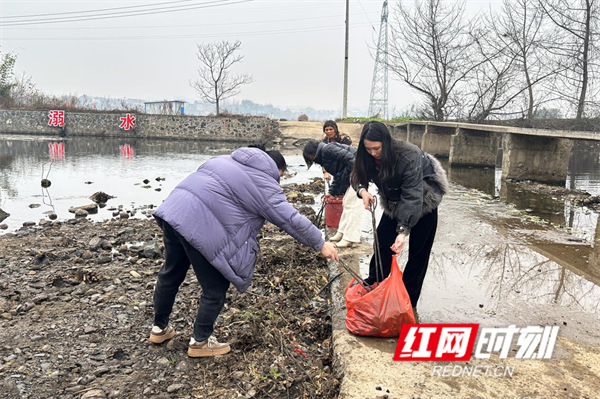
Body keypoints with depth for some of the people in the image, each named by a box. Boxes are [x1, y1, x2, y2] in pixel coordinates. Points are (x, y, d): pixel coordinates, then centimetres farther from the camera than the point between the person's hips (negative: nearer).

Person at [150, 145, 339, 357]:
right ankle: (200, 341, 26)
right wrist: (320, 244, 7)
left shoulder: (228, 160, 23)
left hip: (174, 209, 9)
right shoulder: (264, 184, -1)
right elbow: (291, 219, -1)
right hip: (201, 226, -9)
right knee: (215, 288, 9)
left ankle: (160, 328, 44)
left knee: (171, 274, 25)